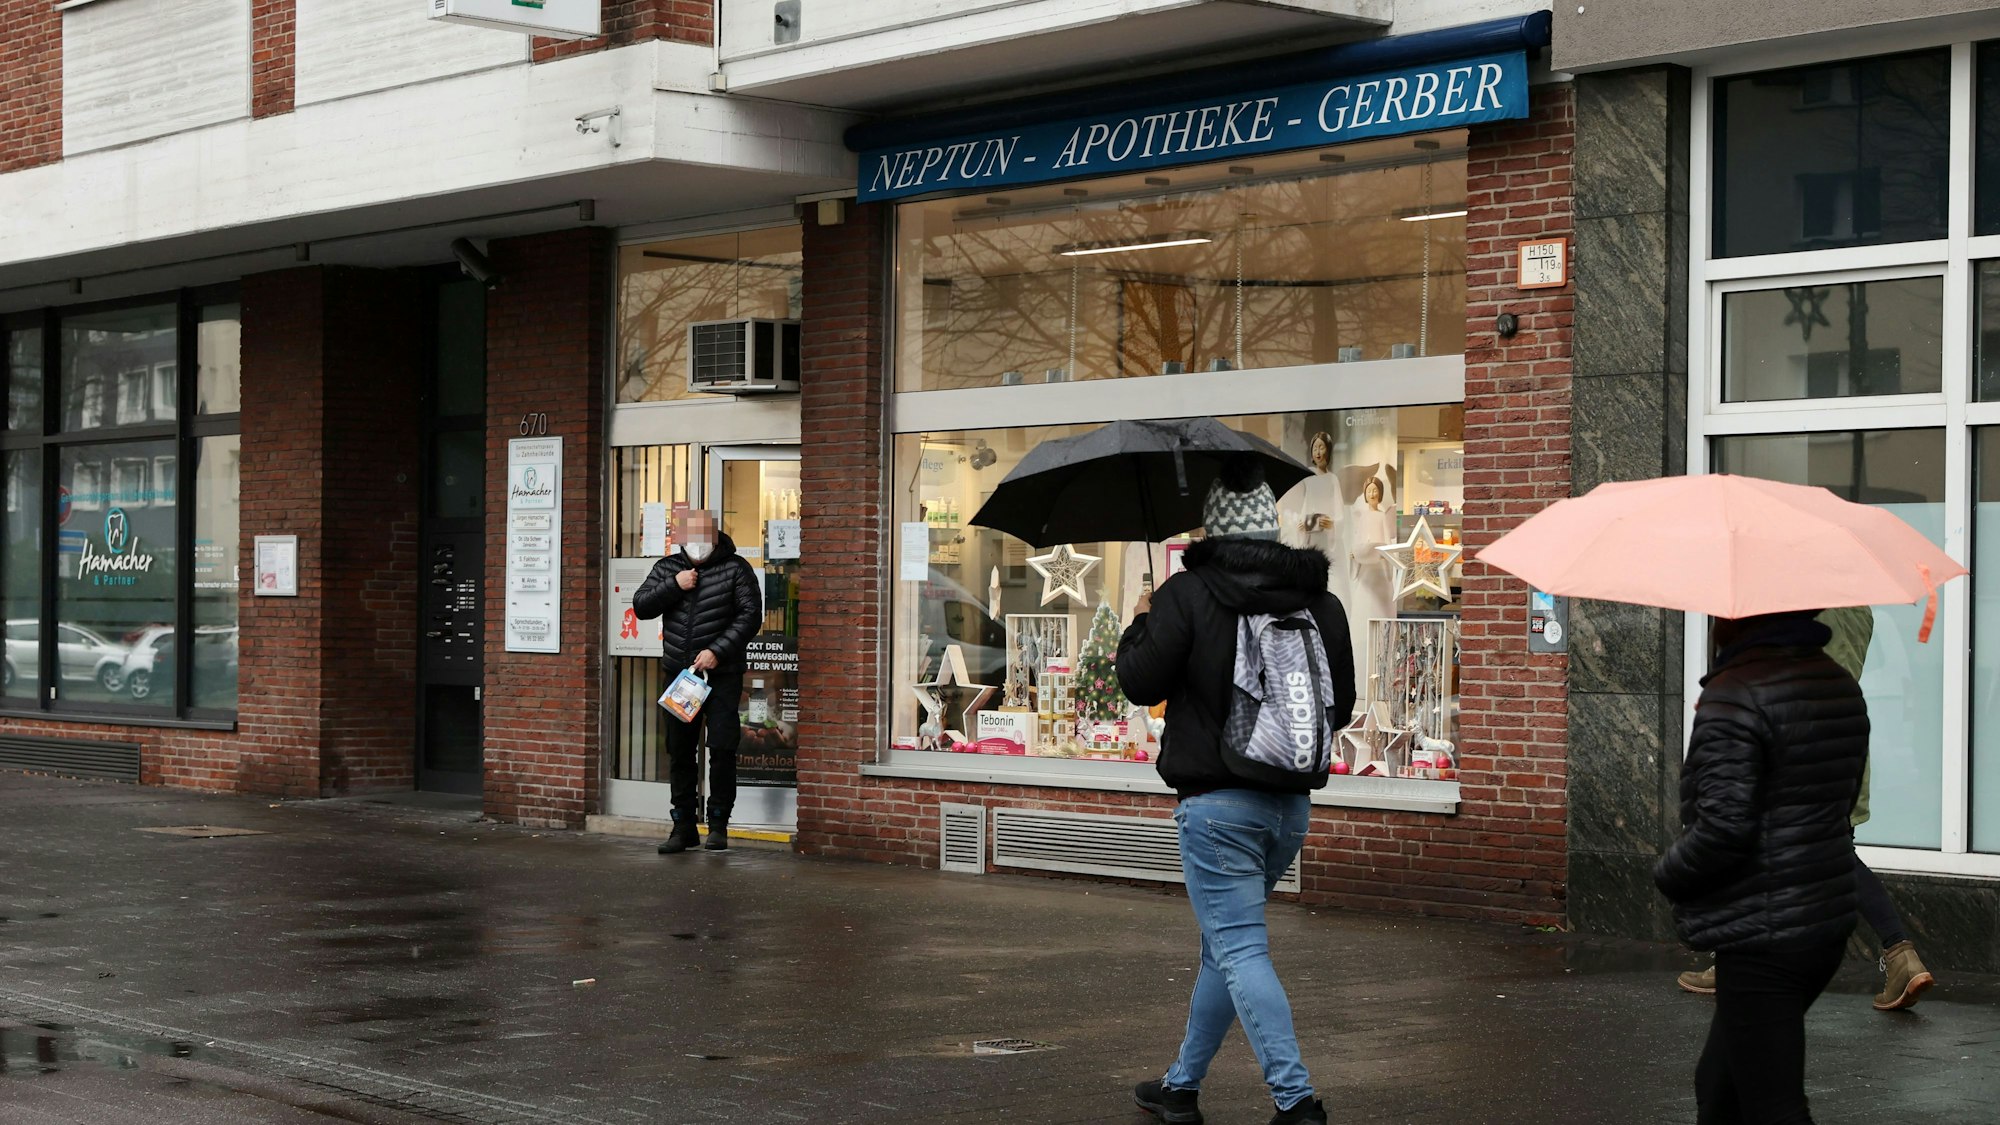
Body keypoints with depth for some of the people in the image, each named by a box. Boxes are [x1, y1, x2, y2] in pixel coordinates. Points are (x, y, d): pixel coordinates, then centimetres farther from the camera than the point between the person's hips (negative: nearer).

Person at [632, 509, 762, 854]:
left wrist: (718, 651, -15)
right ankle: (684, 825, 15)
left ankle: (718, 824, 3)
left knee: (722, 747, -8)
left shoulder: (735, 569, -1)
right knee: (679, 752, 7)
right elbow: (641, 607, 5)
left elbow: (750, 615, -7)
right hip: (679, 673, 4)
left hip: (722, 674, -4)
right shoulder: (667, 568, 11)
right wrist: (674, 586, -9)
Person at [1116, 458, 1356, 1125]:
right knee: (1225, 943, 18)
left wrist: (1141, 626, 10)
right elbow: (1342, 706, 11)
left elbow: (1142, 683, -9)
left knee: (1240, 950, -5)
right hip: (1291, 802, 6)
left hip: (1217, 802, -6)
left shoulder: (1187, 594, -10)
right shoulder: (1320, 601, 6)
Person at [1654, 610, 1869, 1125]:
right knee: (1720, 1083, 21)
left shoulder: (1734, 697, -18)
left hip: (1759, 941, -9)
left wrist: (1667, 874, -4)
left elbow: (1722, 829, -22)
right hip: (1830, 924, 9)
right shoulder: (1842, 688, 10)